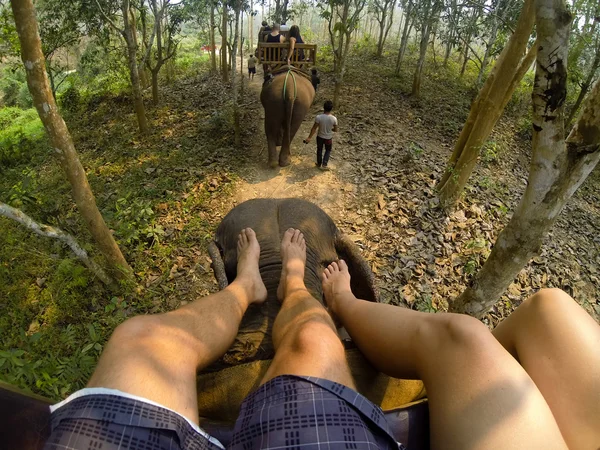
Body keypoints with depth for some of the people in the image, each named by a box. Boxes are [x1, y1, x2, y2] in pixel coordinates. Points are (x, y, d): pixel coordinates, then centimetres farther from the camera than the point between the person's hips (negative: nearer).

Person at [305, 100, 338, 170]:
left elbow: (314, 128, -17)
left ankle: (319, 164, 40)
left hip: (320, 137, 0)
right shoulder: (334, 119, -21)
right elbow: (335, 130, -8)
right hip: (329, 138, 0)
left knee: (319, 150, 25)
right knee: (328, 150, 25)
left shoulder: (318, 117, -24)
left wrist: (309, 137, -7)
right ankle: (324, 165, 23)